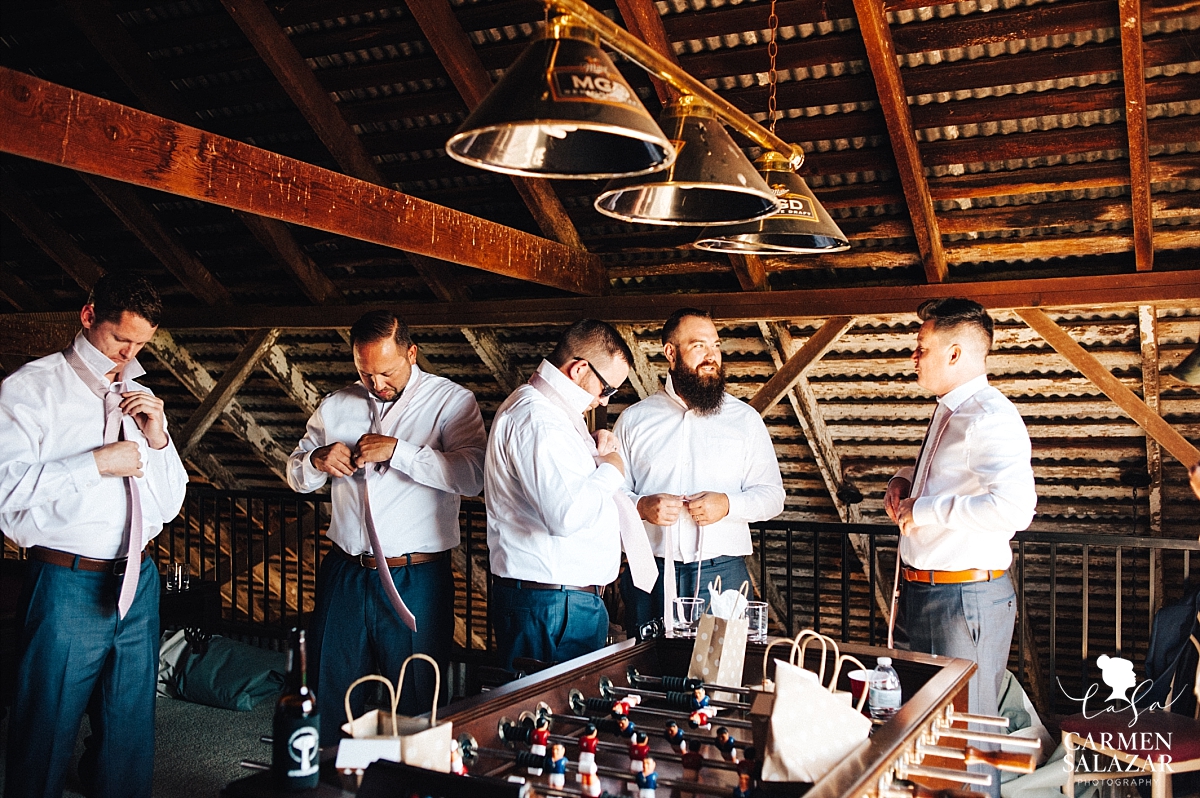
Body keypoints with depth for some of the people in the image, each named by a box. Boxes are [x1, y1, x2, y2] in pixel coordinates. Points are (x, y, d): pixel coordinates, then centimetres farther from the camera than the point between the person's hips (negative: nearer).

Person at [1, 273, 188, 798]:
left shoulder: (140, 397, 14)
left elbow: (170, 504, 14)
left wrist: (157, 438, -1)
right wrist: (97, 464, -17)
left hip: (138, 582, 6)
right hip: (67, 583, -5)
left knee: (131, 729, 16)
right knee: (47, 733, 5)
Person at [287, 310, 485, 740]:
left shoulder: (452, 401, -5)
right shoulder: (336, 406, 10)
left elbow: (472, 475, -21)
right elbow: (296, 475, 18)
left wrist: (398, 450, -21)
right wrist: (317, 460, -4)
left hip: (415, 580, -4)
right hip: (344, 575, 4)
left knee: (414, 705, 9)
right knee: (330, 697, 15)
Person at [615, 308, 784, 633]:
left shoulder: (745, 419, 7)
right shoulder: (634, 419, 7)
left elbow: (772, 495, 6)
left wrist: (728, 504, -12)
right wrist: (641, 506, -13)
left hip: (722, 573, 0)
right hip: (651, 573, 0)